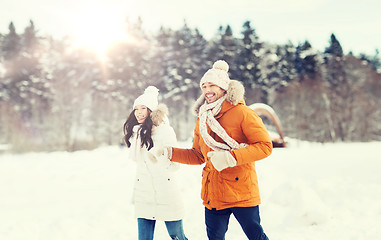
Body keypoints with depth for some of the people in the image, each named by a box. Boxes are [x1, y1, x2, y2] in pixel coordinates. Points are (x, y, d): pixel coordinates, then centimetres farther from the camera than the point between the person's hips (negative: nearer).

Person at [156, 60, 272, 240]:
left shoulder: (242, 112, -8)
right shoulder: (202, 119, 12)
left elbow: (265, 146, -13)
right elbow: (198, 156, 20)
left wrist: (231, 157, -22)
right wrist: (170, 152, 8)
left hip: (241, 192, -5)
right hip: (213, 194, 6)